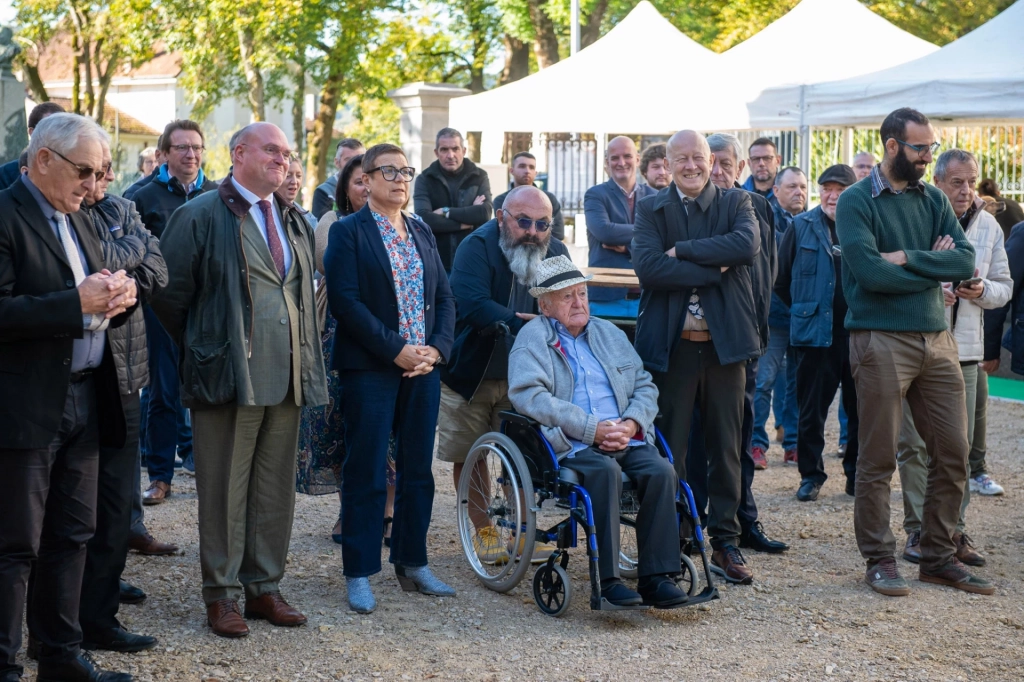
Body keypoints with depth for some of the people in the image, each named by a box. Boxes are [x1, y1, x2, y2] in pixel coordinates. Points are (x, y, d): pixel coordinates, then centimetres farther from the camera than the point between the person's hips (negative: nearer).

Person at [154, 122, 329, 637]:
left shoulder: (296, 221, 16)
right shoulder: (201, 216, -5)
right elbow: (169, 293, -3)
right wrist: (200, 346, 3)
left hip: (288, 376, 6)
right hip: (230, 376, -6)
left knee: (275, 485, 10)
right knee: (225, 488, 1)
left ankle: (264, 586, 21)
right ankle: (221, 594, 10)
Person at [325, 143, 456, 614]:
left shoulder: (422, 233, 15)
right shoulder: (348, 231, -4)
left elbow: (444, 297, 12)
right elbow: (345, 301, -13)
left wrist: (437, 348, -5)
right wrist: (396, 350, -17)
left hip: (423, 366, 6)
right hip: (370, 368, -6)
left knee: (418, 469, 10)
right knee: (365, 473, -1)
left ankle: (412, 563, 22)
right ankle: (359, 574, 8)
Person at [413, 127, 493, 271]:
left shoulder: (479, 177, 4)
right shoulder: (425, 179, 1)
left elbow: (485, 213, -11)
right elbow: (424, 218, -14)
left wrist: (446, 212, -11)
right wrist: (466, 222, -12)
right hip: (436, 262, -1)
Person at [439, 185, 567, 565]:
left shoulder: (556, 253, 0)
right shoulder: (476, 248, -17)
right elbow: (473, 306, -31)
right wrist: (524, 324, -40)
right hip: (472, 375, -3)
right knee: (469, 458, 6)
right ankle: (484, 533, 21)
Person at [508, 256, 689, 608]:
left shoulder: (610, 334, 23)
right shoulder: (532, 338, 5)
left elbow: (645, 386, 19)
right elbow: (529, 396, -11)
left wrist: (631, 424, -4)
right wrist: (592, 429, -16)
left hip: (625, 439, 5)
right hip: (570, 445, -5)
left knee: (661, 470, -23)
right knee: (606, 471, -34)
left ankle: (656, 577, -21)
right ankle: (607, 579, -29)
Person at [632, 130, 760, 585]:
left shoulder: (736, 204, 7)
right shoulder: (651, 210, 4)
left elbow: (748, 245, -15)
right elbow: (648, 267, -12)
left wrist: (683, 250, -15)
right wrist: (715, 268, -14)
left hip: (724, 342, 1)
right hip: (671, 343, -1)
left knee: (726, 446, 7)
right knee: (669, 448, 4)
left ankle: (725, 542, 17)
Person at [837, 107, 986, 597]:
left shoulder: (933, 201, 12)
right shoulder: (856, 202, -4)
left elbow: (966, 261, -1)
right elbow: (869, 272, -18)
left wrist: (908, 258, -14)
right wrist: (934, 269, -6)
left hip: (936, 340, 6)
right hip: (881, 340, -6)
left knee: (953, 453, 8)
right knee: (878, 459, 1)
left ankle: (939, 556, 20)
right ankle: (879, 560, 13)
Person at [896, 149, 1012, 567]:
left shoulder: (989, 226, 10)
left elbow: (1004, 286, 14)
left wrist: (983, 291, -7)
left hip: (965, 350, 4)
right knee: (916, 443, -1)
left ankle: (952, 529, 15)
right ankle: (918, 530, 6)